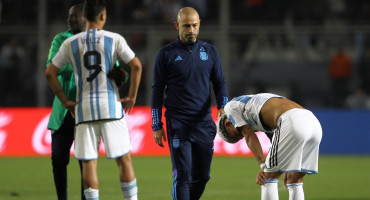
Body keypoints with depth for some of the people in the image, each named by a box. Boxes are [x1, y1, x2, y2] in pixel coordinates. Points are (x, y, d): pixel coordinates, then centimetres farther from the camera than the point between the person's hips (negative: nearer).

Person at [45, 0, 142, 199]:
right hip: (111, 107, -2)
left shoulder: (70, 43, 5)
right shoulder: (115, 39, -1)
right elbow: (136, 65, -9)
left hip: (83, 109, 2)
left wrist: (65, 101, 9)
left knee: (89, 163, 2)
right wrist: (132, 96, -1)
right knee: (124, 159, 5)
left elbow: (50, 72, 4)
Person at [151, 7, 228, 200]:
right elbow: (157, 90, 3)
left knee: (202, 176, 7)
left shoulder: (210, 51, 10)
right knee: (182, 175, -11)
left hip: (204, 123, 4)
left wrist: (222, 107, -7)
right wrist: (157, 126, -1)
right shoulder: (166, 53, 1)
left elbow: (219, 83, 13)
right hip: (178, 124, -4)